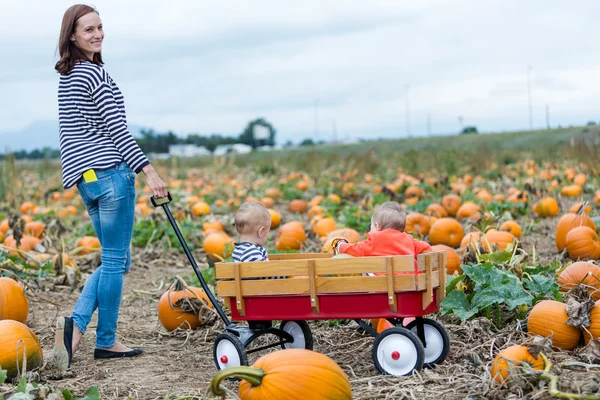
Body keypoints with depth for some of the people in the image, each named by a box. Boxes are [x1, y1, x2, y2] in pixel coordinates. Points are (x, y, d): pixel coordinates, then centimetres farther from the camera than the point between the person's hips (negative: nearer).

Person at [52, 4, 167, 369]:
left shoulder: (67, 76, 17)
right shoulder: (94, 72, -11)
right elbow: (116, 128, -16)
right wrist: (149, 171, -16)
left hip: (87, 178, 9)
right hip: (110, 172, -9)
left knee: (115, 260, 15)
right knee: (115, 261, 0)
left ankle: (77, 323, 1)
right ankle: (106, 341, 8)